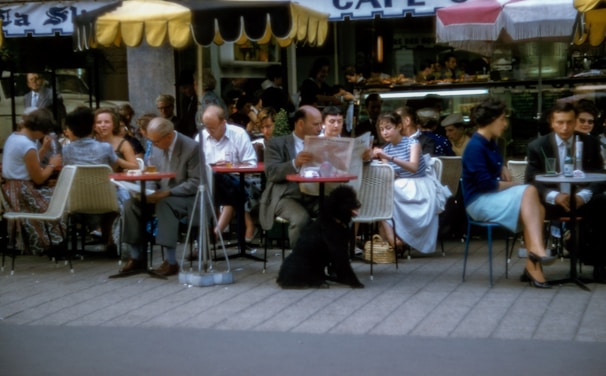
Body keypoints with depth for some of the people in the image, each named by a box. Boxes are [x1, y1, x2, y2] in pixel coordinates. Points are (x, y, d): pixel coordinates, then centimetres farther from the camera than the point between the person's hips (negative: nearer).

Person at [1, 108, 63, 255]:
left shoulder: (13, 137, 7)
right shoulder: (28, 146, -22)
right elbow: (39, 178, -17)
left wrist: (44, 149, 10)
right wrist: (52, 165, -1)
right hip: (23, 193, -10)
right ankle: (52, 244, 14)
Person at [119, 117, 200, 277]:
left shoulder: (192, 148, -16)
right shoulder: (156, 148, 3)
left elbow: (196, 183, -18)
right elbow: (154, 177, 13)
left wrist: (168, 193, -26)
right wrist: (150, 191, -10)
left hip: (186, 198, -6)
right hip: (162, 195, 7)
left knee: (164, 204, -36)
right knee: (131, 204, -15)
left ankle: (171, 262, -30)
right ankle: (136, 258, -6)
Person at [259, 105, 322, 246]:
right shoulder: (277, 143, 6)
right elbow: (271, 172, -9)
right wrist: (295, 164, -26)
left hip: (314, 196, 4)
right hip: (286, 195, -4)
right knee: (300, 218, -35)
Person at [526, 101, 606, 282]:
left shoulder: (591, 143, 4)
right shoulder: (537, 146, 0)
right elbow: (531, 181, -6)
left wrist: (584, 196, -24)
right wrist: (554, 196, -27)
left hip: (583, 200, 1)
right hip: (552, 201, -1)